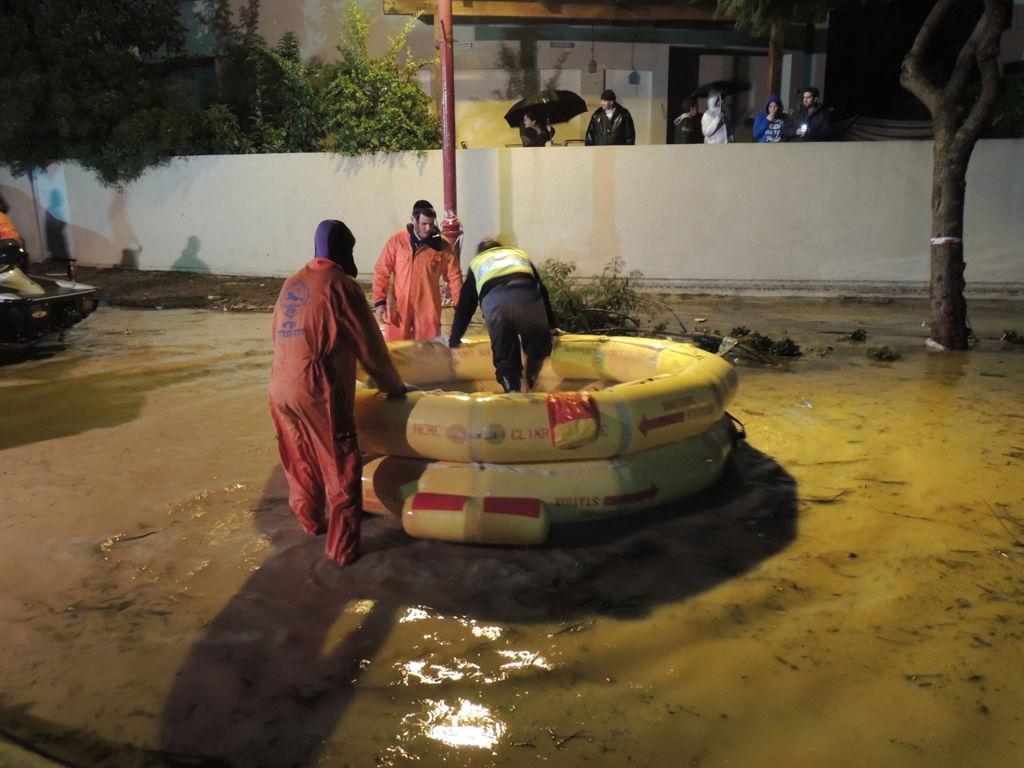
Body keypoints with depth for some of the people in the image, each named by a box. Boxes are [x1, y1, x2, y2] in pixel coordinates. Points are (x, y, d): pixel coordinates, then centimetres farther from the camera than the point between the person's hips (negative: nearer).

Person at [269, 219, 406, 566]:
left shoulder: (292, 283, 12)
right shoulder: (340, 285, -7)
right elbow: (370, 346, -4)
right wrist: (394, 386, 8)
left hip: (280, 390, 7)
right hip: (317, 393, -7)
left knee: (301, 462, 23)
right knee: (343, 471, 4)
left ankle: (311, 521, 41)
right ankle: (342, 548, 10)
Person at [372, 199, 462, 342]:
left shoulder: (442, 245, -4)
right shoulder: (396, 240, -4)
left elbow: (454, 276, 0)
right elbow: (381, 271, -1)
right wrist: (379, 301, -7)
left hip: (428, 308, 0)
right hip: (399, 306, 0)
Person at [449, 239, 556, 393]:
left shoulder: (476, 262, 38)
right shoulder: (520, 254, 41)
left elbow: (464, 305, 36)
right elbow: (542, 290, 41)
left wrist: (454, 340, 44)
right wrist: (552, 325, 48)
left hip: (494, 302, 0)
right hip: (528, 298, 0)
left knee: (505, 358, 13)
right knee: (539, 348, 21)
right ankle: (531, 386, 13)